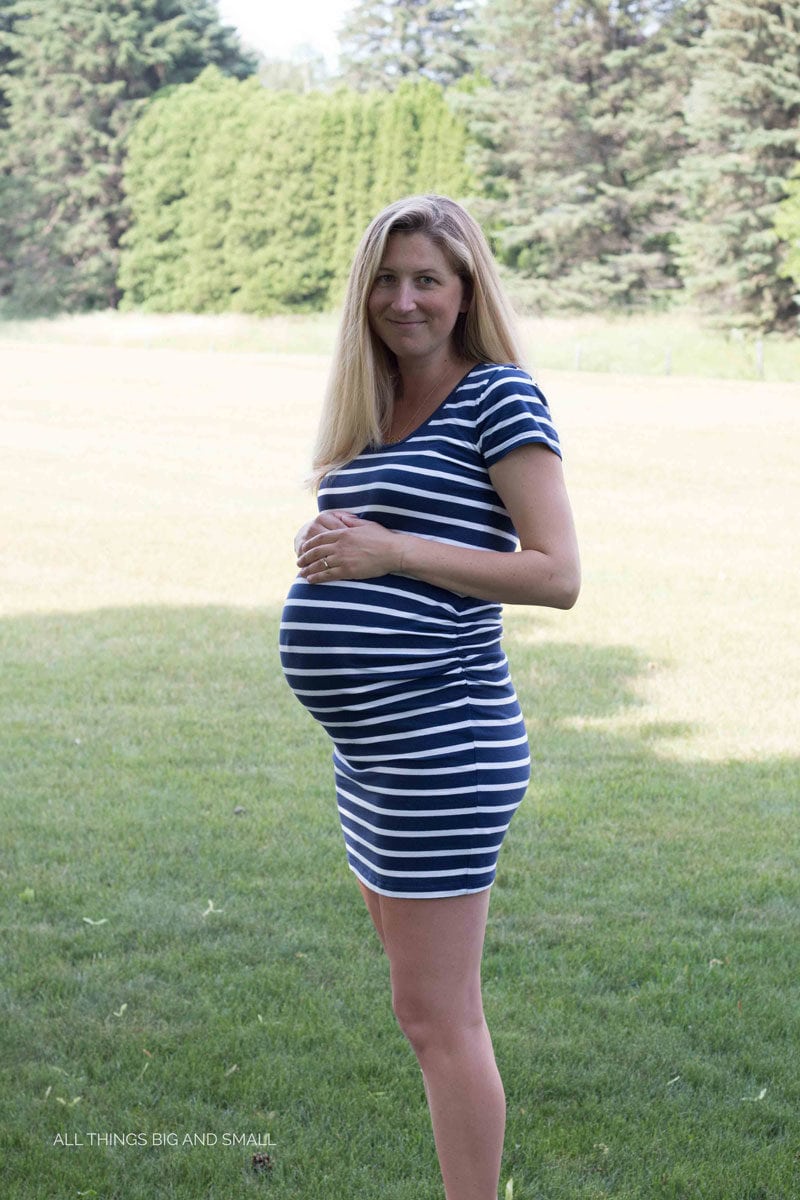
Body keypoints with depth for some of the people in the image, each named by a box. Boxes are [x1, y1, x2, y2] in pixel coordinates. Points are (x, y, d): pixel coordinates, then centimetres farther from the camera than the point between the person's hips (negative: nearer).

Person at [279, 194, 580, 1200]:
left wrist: (390, 551, -19)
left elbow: (557, 574, -16)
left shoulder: (498, 399, -9)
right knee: (426, 1009, 17)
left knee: (437, 1015, -4)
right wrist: (330, 554, 6)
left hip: (440, 746, -9)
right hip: (369, 753, 9)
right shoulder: (373, 413, 14)